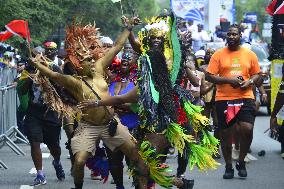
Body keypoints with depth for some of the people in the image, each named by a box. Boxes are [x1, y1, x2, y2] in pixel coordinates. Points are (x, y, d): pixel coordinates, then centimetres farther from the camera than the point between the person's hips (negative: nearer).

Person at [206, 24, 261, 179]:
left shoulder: (250, 55, 7)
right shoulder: (218, 55, 2)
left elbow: (257, 74, 15)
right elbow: (209, 76, -2)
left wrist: (249, 82, -7)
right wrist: (229, 80, -13)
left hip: (245, 97, 0)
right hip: (224, 99, 0)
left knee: (247, 129, -17)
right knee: (225, 133, 6)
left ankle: (241, 162, 5)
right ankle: (228, 166, 22)